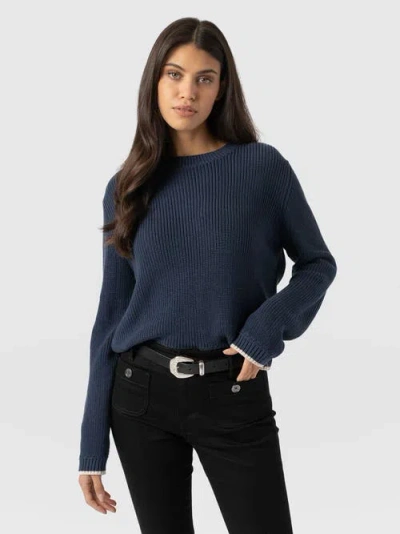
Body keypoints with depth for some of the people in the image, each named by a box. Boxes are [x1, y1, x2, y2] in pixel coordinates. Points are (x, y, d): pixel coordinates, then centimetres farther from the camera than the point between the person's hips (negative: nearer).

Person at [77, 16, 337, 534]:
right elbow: (112, 311, 4)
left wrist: (269, 326, -15)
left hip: (234, 394, -2)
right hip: (142, 393, 2)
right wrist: (92, 442, 2)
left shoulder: (263, 166, -4)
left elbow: (317, 263, 6)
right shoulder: (128, 185, 2)